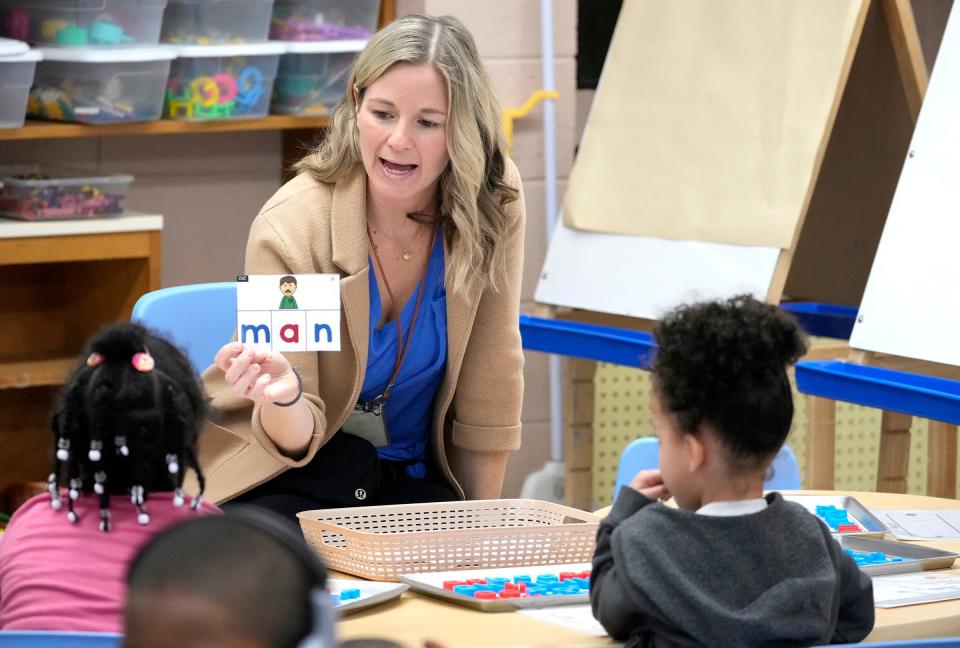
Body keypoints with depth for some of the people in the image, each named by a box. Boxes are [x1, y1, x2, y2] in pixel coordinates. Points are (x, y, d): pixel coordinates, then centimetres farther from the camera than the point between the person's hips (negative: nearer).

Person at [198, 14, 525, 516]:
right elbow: (295, 438, -18)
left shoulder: (493, 205, -12)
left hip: (413, 475, 3)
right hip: (289, 479, -3)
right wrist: (284, 398, -40)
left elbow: (488, 385, -2)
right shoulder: (290, 230, -21)